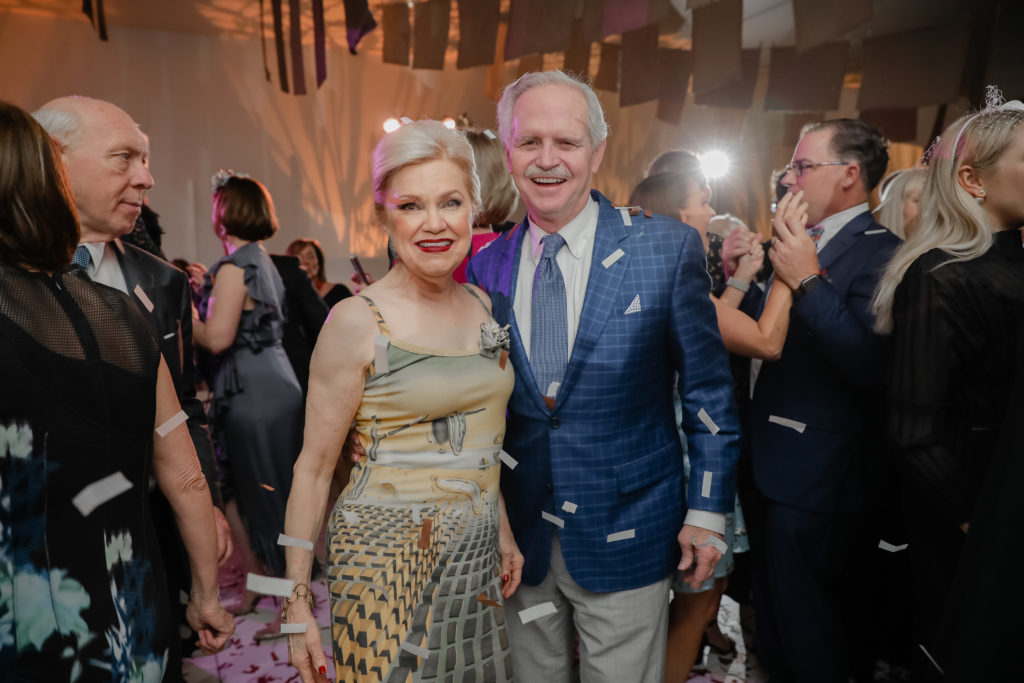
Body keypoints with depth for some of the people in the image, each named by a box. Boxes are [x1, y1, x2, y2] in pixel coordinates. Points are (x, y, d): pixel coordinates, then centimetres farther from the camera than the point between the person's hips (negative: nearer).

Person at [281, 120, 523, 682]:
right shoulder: (357, 322, -14)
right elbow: (313, 467, -9)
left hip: (477, 554, 5)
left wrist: (502, 530, 13)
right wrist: (297, 603, -9)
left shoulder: (480, 305, 3)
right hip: (390, 557, -5)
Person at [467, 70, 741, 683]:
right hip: (518, 538, 3)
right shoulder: (487, 266, 0)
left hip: (626, 534, -3)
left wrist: (708, 510, -5)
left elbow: (708, 391, -4)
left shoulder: (667, 248, -9)